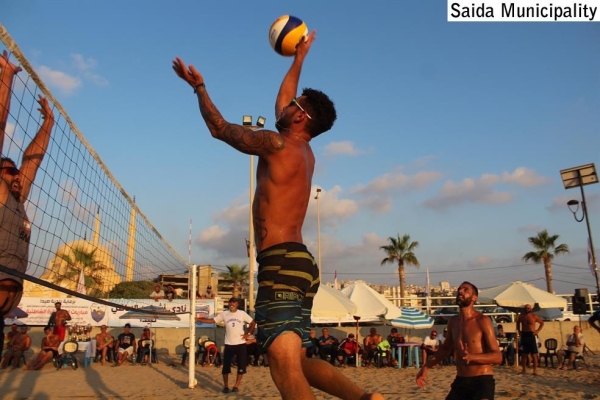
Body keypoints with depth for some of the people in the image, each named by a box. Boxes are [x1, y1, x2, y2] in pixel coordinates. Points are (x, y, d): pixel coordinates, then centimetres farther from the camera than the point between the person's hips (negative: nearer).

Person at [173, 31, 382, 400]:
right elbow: (282, 99, 35)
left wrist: (198, 85, 19)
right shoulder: (304, 152, 19)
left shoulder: (277, 144, -5)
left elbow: (220, 128, 5)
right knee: (297, 362, 14)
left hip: (281, 263, -10)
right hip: (300, 263, 10)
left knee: (285, 366, -19)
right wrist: (299, 57, 47)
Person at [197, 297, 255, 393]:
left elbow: (253, 323, 5)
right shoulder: (224, 314, 0)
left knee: (241, 366, 0)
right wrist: (198, 319, -12)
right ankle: (226, 386, 16)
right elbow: (211, 320, -3)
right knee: (226, 366, 0)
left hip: (240, 343, 0)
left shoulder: (242, 314, -2)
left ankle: (236, 385, 14)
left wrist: (248, 333, -4)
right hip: (229, 344, 0)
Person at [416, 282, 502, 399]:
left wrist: (471, 357, -30)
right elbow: (445, 349, 22)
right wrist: (426, 367, 11)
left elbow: (497, 357, -14)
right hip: (460, 382, 6)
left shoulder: (482, 321, -10)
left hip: (482, 382, -6)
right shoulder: (453, 321, 8)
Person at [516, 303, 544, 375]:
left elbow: (542, 323, 7)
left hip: (532, 335, -3)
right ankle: (523, 369, 14)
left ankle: (535, 370, -1)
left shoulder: (534, 316, -4)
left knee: (534, 354, -3)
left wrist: (537, 330, -1)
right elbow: (518, 323, 25)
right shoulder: (521, 316, 6)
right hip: (524, 336, 3)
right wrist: (519, 331, 14)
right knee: (523, 354, 6)